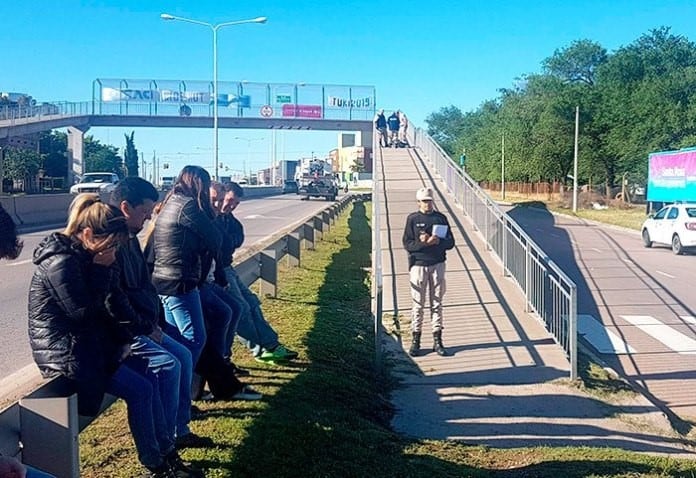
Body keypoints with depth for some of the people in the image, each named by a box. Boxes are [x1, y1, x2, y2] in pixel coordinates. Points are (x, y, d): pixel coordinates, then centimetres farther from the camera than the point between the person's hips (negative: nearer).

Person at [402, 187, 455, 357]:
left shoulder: (441, 218, 7)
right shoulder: (413, 219, 1)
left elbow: (450, 242, 5)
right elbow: (407, 244, -4)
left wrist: (438, 241, -14)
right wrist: (422, 243, -20)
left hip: (437, 265, 2)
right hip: (418, 265, -2)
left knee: (437, 303, 6)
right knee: (418, 304, 2)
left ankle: (437, 340, 11)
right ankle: (415, 340, 9)